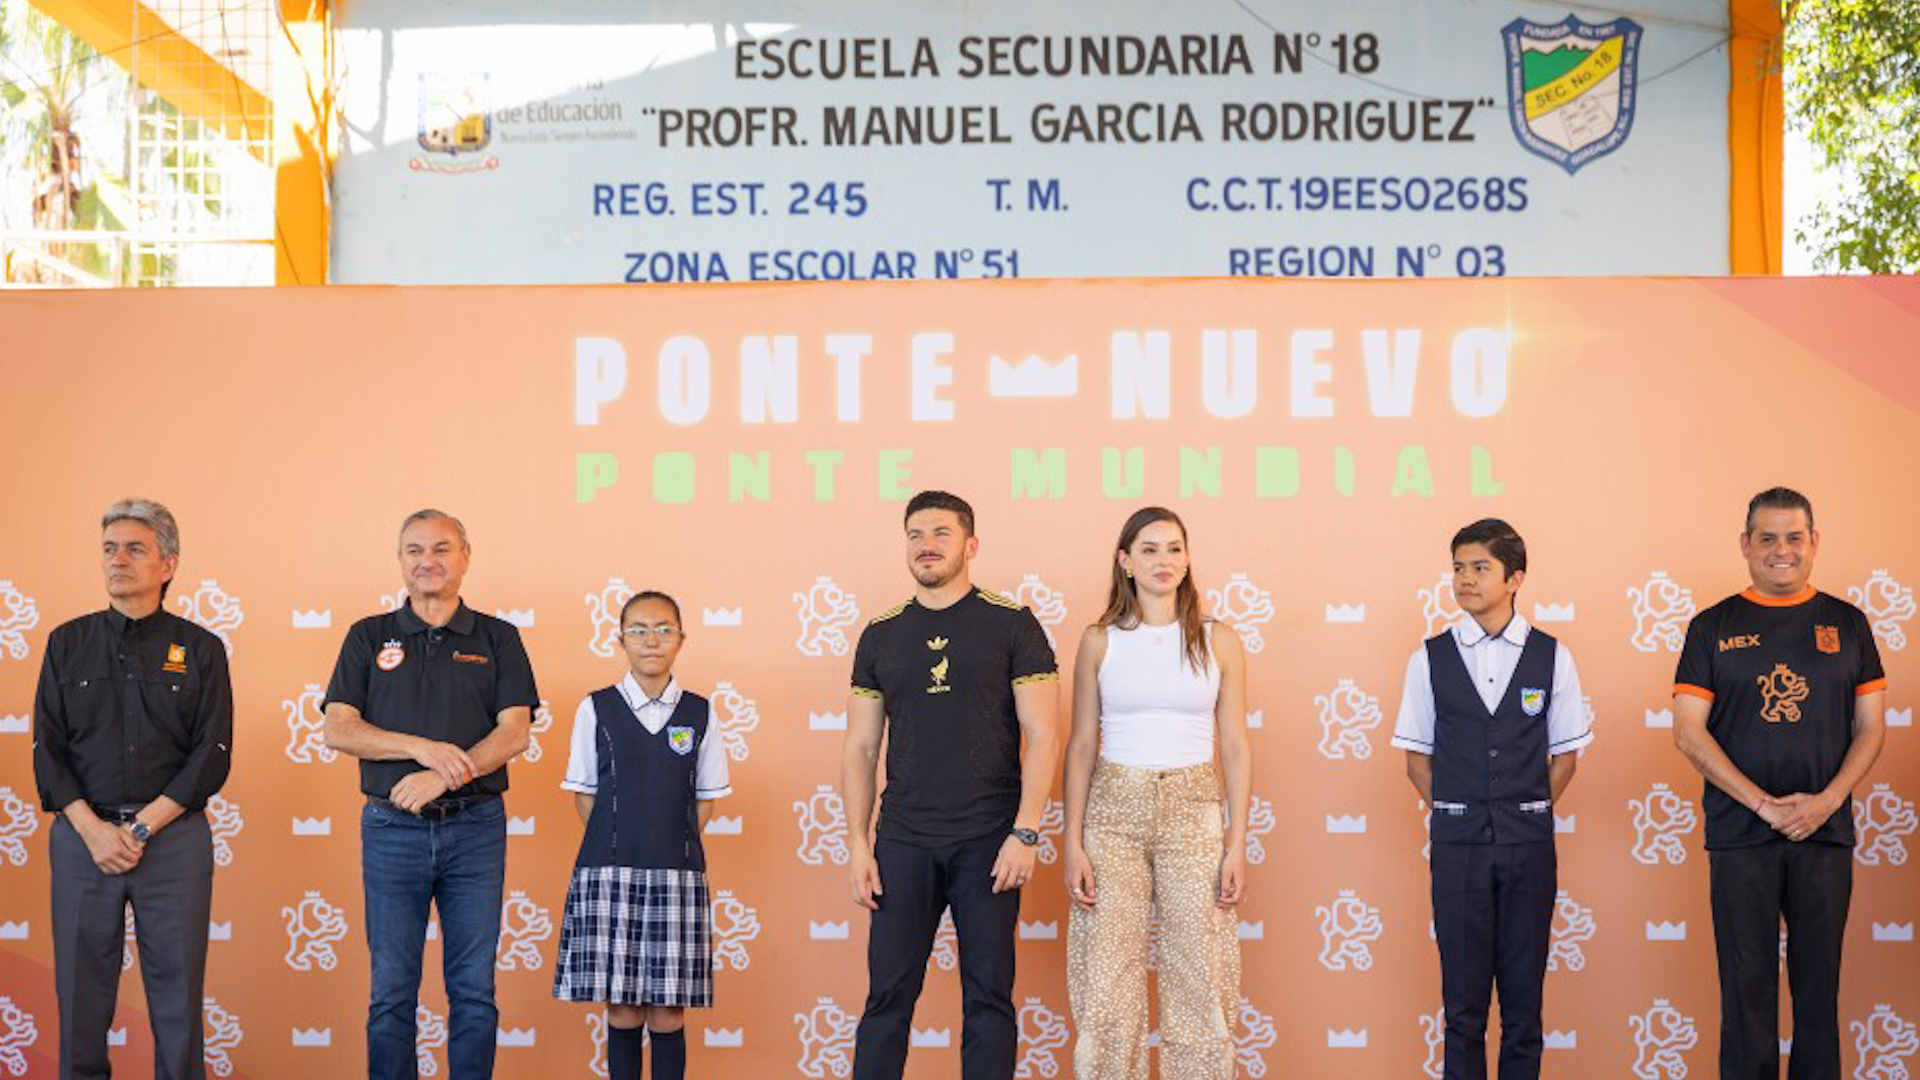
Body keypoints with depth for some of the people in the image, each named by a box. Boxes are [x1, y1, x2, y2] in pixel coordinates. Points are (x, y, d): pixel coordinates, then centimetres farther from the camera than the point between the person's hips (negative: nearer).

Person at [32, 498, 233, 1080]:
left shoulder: (200, 650, 5)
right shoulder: (68, 643, 10)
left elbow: (213, 753, 0)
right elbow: (47, 747, 5)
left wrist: (142, 827, -9)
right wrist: (92, 828, -9)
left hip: (173, 834, -1)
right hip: (83, 832, 1)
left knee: (177, 985, 0)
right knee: (81, 985, 3)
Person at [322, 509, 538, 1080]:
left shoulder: (498, 639, 7)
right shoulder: (369, 637, 8)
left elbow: (514, 732, -3)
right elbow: (338, 729, -1)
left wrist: (441, 777, -16)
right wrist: (424, 747, -14)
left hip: (475, 828, 0)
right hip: (393, 830, 0)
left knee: (474, 988, 3)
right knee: (392, 989, 3)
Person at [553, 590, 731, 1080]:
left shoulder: (699, 714, 7)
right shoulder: (596, 709, 4)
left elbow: (706, 799, 12)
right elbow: (584, 795, 8)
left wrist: (676, 848, 3)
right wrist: (614, 848, 1)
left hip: (678, 875, 1)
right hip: (608, 874, -1)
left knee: (668, 1012, 1)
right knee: (622, 1010, 2)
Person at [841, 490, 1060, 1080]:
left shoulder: (1011, 625, 1)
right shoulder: (881, 636, 10)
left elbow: (1041, 737, -2)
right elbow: (860, 749, 11)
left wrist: (1025, 833, -10)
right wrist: (858, 843, 3)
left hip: (988, 841, -2)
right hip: (904, 840, 2)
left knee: (988, 996, 3)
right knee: (888, 995, 2)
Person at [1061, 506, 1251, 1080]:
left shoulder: (1219, 641, 5)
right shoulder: (1100, 641, 5)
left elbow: (1234, 747, 5)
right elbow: (1081, 745, 6)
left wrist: (1237, 843, -1)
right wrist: (1073, 843, -1)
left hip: (1193, 811, 0)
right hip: (1114, 810, 0)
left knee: (1199, 980, 0)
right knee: (1106, 983, -1)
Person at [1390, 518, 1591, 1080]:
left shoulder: (1552, 657, 3)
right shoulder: (1430, 659, 3)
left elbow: (1565, 755, 9)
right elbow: (1418, 759, 9)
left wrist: (1530, 815, 3)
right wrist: (1454, 815, 1)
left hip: (1529, 843, 0)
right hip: (1457, 844, 0)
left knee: (1524, 990, 5)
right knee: (1463, 994, 3)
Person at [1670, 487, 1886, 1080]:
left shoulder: (1847, 623, 8)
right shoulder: (1714, 626, 3)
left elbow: (1870, 729, 7)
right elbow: (1689, 732, -2)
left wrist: (1826, 800, -9)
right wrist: (1764, 804, -10)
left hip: (1826, 832, 1)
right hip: (1740, 833, -1)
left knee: (1819, 980, 6)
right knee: (1747, 982, 2)